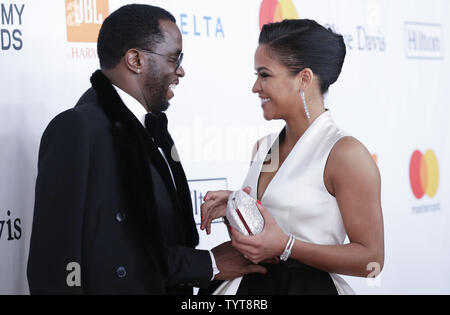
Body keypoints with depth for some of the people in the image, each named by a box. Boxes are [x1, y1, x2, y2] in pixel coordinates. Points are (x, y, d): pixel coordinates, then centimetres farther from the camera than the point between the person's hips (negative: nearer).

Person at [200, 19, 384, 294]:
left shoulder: (345, 153, -15)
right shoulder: (264, 147, 6)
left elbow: (371, 259, -16)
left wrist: (285, 246, -21)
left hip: (310, 286, -6)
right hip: (252, 284, 6)